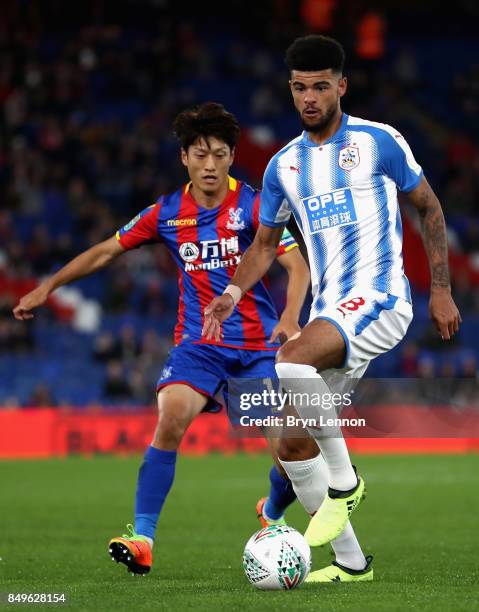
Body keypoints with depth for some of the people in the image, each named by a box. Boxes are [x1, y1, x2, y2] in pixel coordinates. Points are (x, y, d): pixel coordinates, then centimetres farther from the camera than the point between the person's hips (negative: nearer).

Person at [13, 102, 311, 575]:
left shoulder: (253, 206, -6)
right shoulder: (167, 213, 2)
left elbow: (297, 266, -13)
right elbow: (106, 251, 12)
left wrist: (289, 320, -30)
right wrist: (47, 287, 10)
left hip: (259, 343, -1)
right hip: (198, 341, 1)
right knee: (171, 417, -25)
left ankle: (273, 516, 24)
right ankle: (142, 539, -21)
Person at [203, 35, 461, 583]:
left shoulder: (377, 142, -2)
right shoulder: (284, 165, 12)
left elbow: (429, 208, 6)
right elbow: (264, 244, 20)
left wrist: (441, 290, 2)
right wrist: (233, 293, 1)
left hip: (379, 299, -7)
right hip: (329, 310, 7)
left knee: (291, 358, -34)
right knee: (291, 442, 3)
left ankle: (343, 480, -15)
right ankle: (350, 563, 15)